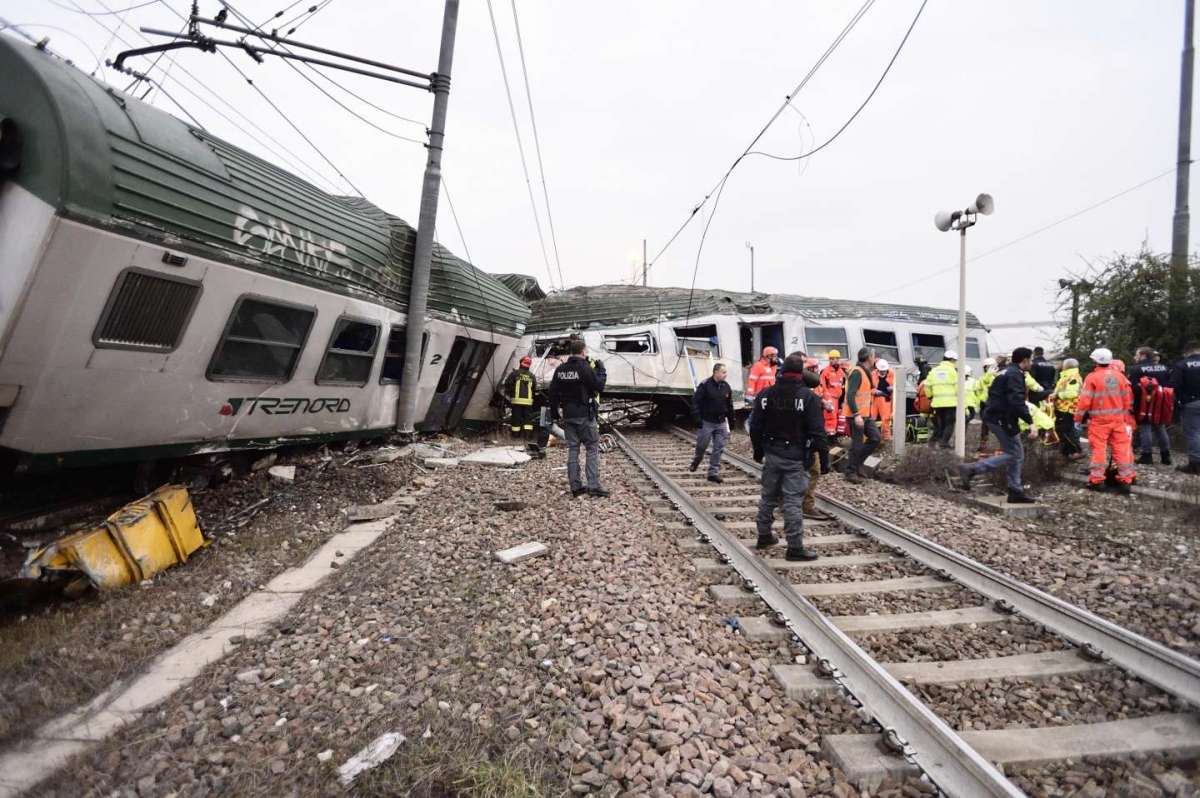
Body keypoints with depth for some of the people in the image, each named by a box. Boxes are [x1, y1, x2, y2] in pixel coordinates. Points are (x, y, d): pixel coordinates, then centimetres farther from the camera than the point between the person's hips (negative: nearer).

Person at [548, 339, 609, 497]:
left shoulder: (560, 370, 7)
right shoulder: (585, 369, -13)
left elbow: (553, 392, 10)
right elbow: (599, 386, -10)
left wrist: (554, 412, 19)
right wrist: (601, 369, 3)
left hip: (567, 416, 6)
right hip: (584, 415, -6)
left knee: (572, 450, 10)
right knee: (592, 449, 0)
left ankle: (576, 486, 12)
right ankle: (594, 486, -4)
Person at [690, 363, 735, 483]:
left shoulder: (726, 387, 5)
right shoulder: (705, 385, -11)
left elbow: (730, 406, 13)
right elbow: (695, 402, -12)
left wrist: (731, 422, 13)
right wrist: (698, 419, -17)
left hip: (721, 423, 4)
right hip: (706, 422, -4)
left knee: (719, 448, 2)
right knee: (701, 445, 7)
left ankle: (713, 472, 8)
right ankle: (696, 461, 37)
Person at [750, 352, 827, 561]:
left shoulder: (766, 394, 2)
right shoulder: (809, 397, -11)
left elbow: (755, 428, 5)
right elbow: (817, 431, -13)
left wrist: (759, 452, 15)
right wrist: (814, 450, -1)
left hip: (771, 455, 5)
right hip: (796, 458, -4)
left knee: (768, 497, 17)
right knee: (793, 501, -1)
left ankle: (764, 536, 29)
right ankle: (795, 547, 5)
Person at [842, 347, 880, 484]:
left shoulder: (867, 372, 15)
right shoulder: (857, 372, -16)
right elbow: (850, 395, -24)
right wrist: (856, 415, -28)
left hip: (866, 414, 9)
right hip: (856, 415, -9)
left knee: (875, 438, 9)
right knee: (857, 444, -3)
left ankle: (855, 461, 20)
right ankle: (851, 472, 9)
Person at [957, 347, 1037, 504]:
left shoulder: (1006, 372, 18)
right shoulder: (1015, 375, -14)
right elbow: (1017, 401, -25)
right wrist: (1030, 422, -26)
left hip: (994, 416, 10)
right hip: (1002, 419, -10)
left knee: (1017, 454, 12)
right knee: (1012, 454, -6)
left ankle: (1016, 491, 14)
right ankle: (971, 469, -13)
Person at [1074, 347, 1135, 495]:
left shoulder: (1092, 377, -10)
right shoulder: (1120, 376, 7)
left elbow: (1084, 400, -11)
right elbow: (1128, 399, 12)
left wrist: (1078, 419, -3)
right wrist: (1126, 419, 20)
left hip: (1099, 419, -5)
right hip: (1118, 418, 5)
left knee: (1099, 448, 0)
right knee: (1121, 448, 8)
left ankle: (1097, 480, 3)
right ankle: (1125, 480, 10)